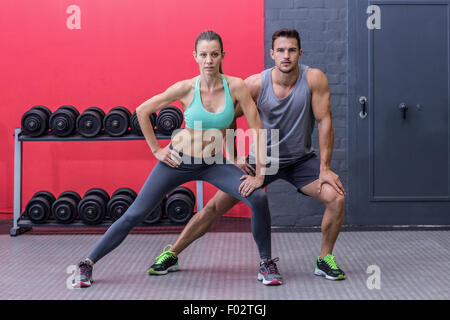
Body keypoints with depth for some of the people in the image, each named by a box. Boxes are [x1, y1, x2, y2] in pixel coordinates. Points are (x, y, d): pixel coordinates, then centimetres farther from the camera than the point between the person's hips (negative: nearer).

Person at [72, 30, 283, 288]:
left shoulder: (235, 86, -14)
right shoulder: (186, 88, -16)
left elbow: (258, 130, -12)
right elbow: (142, 111, -4)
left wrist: (260, 173, -15)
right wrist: (156, 150, -2)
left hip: (214, 163, 1)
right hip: (178, 160, -1)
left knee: (259, 199, -19)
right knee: (135, 215, 0)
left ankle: (267, 262, 3)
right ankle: (87, 264, 17)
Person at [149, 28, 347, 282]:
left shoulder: (314, 79, -19)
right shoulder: (256, 84, -18)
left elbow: (324, 121, -16)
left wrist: (325, 169, -17)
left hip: (301, 159, 0)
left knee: (337, 198, -19)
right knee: (216, 206, -3)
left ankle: (325, 260, 3)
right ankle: (171, 255, 12)